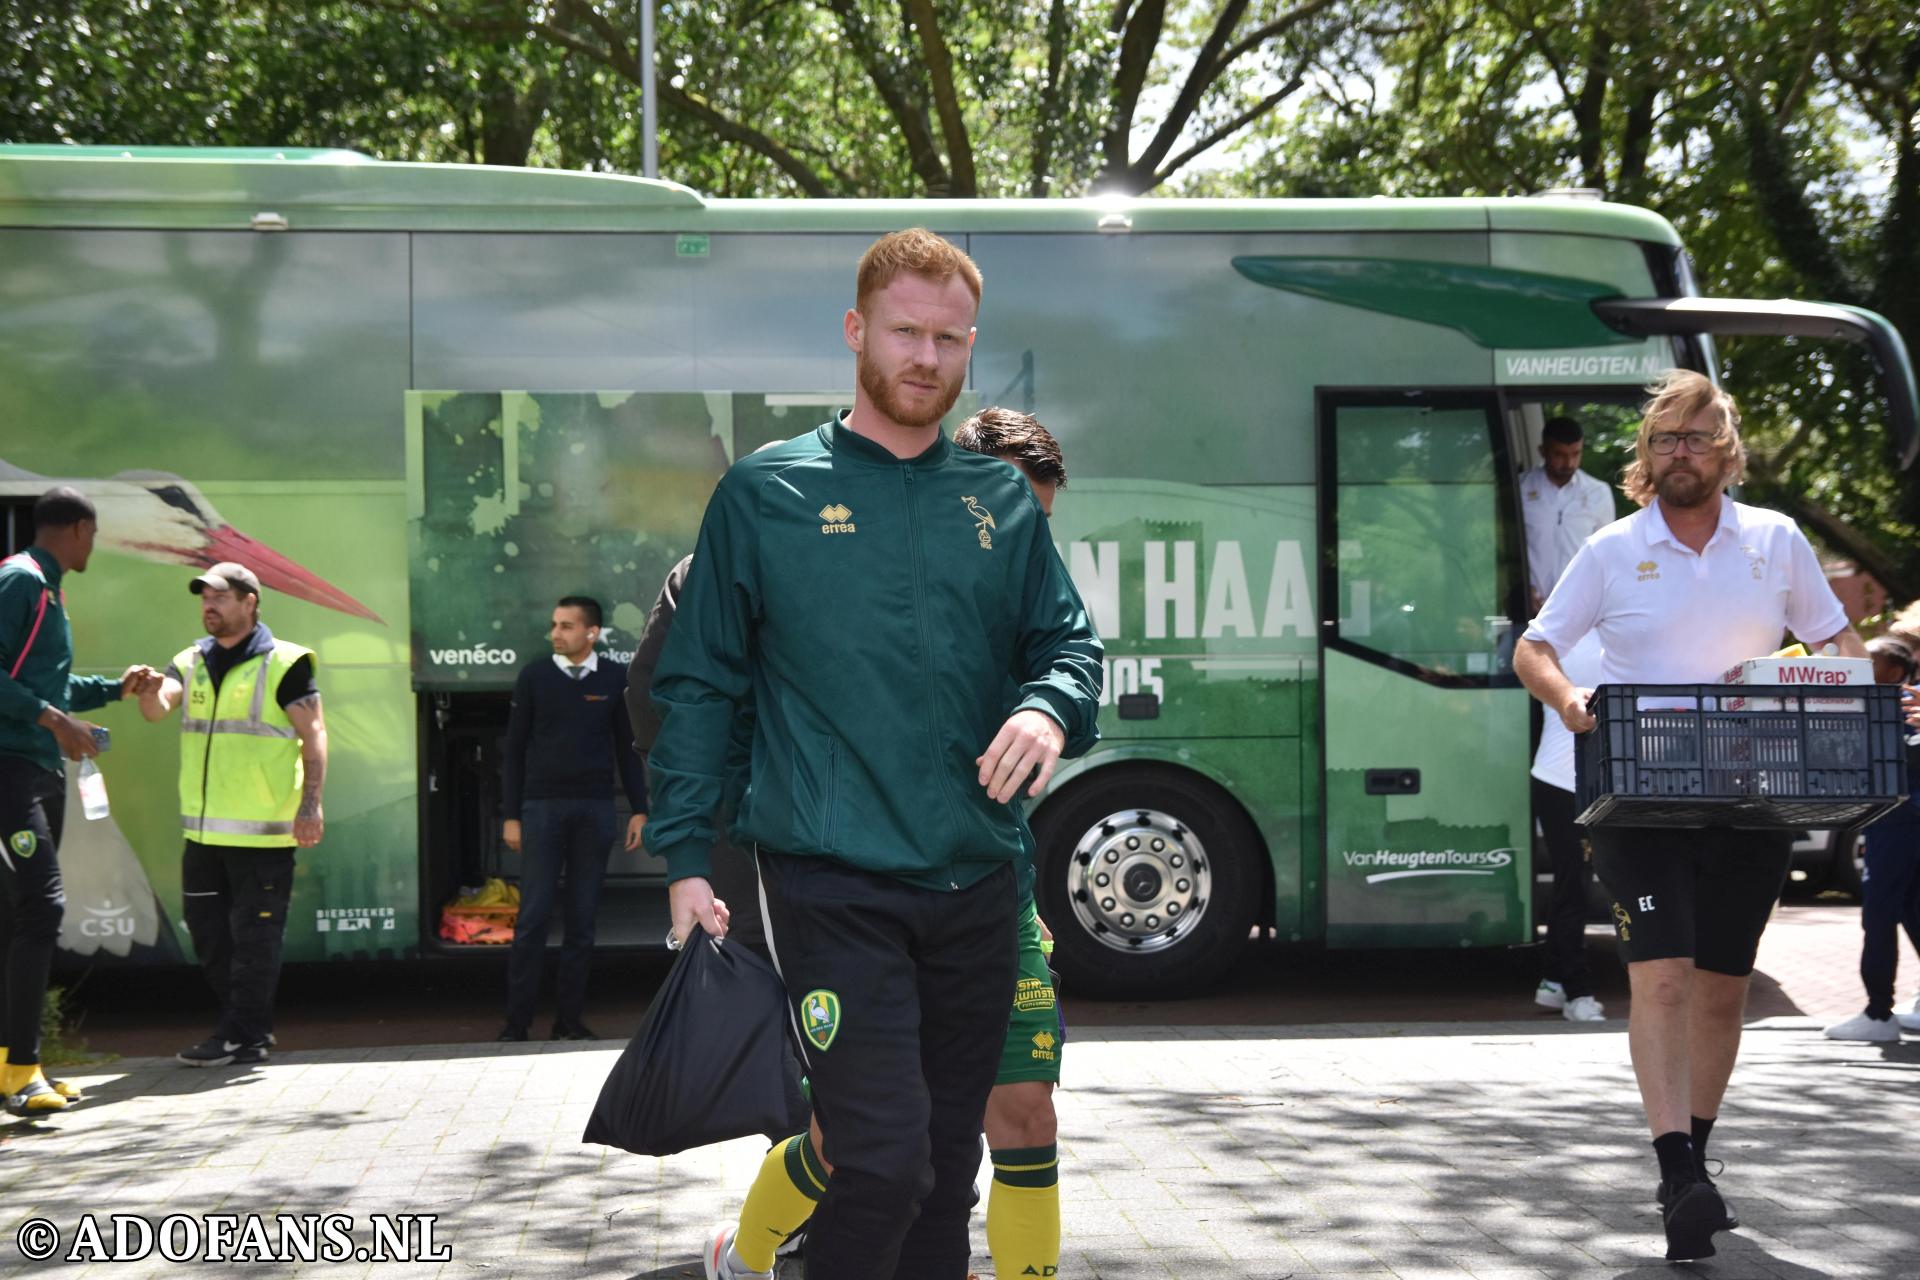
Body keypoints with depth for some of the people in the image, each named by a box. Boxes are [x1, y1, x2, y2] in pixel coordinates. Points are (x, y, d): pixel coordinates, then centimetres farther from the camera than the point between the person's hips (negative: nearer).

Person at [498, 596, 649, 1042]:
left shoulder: (614, 680, 5)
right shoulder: (534, 676, 3)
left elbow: (626, 749, 10)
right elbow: (515, 748, 5)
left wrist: (639, 809, 3)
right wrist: (510, 815, 0)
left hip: (595, 809, 1)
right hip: (542, 806, -1)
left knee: (582, 917, 4)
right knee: (533, 916, -4)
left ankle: (570, 1018, 10)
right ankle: (517, 1020, 1)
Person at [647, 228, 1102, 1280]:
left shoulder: (1001, 500, 13)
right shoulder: (765, 493, 4)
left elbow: (1069, 641, 14)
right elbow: (696, 686, 4)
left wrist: (1052, 708, -10)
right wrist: (685, 858, -3)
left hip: (974, 880, 4)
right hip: (831, 880, -4)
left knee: (949, 1164, 11)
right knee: (883, 1161, -15)